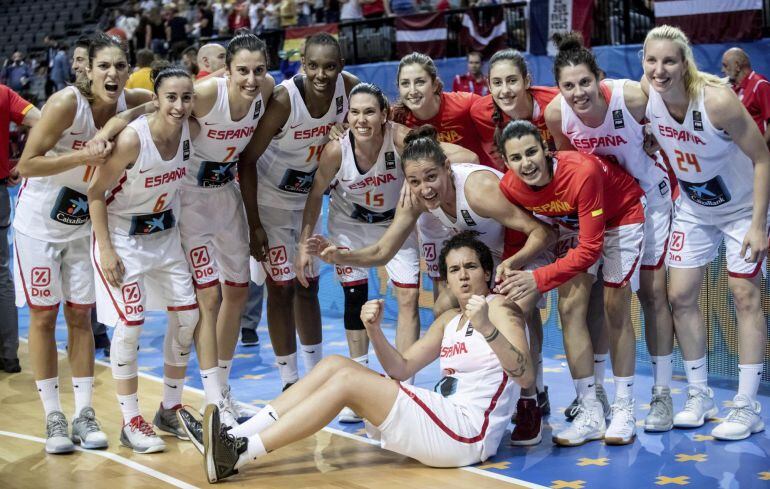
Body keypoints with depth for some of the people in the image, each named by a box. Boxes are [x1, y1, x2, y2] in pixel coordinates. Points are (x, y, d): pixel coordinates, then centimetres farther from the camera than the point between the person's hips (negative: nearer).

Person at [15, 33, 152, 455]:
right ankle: (53, 418, 10)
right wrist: (82, 156, -33)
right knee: (43, 316, 3)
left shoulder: (130, 103, -10)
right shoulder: (66, 103, -24)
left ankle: (84, 415, 13)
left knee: (81, 316, 7)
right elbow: (26, 165, -23)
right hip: (39, 223, -4)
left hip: (85, 225, 4)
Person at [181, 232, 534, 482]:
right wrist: (374, 331, -5)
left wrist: (486, 329, -33)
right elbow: (401, 369, 13)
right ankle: (236, 439, -10)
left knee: (347, 380, -18)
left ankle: (239, 455, -22)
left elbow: (526, 377, -19)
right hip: (442, 419, 8)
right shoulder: (449, 321, 19)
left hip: (468, 434, -8)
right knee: (333, 364, -1)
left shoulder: (499, 307, -4)